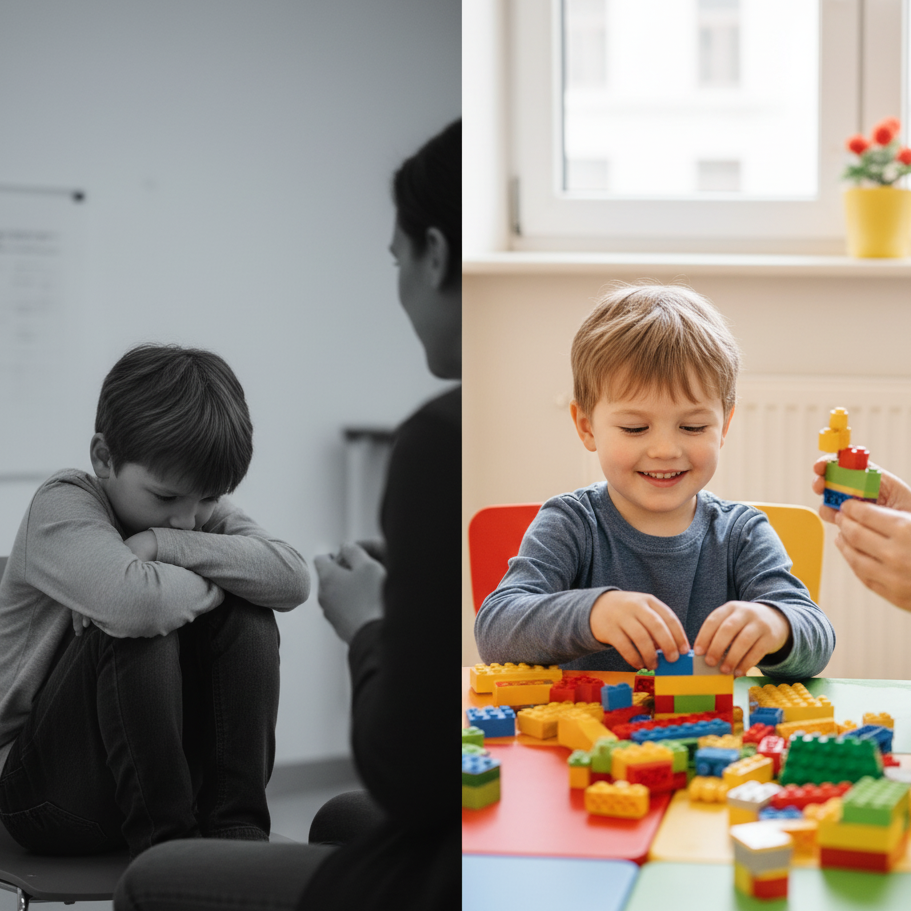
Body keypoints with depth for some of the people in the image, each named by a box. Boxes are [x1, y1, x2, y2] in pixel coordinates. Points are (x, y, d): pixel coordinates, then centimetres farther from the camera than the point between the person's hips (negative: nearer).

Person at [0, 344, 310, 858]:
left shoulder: (204, 512, 4)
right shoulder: (61, 506, -16)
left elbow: (293, 579, -18)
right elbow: (134, 601, -39)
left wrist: (166, 544, -24)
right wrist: (210, 583, -18)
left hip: (171, 772, 6)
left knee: (247, 618, -14)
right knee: (143, 627, -30)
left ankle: (237, 828, -17)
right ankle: (165, 838, -24)